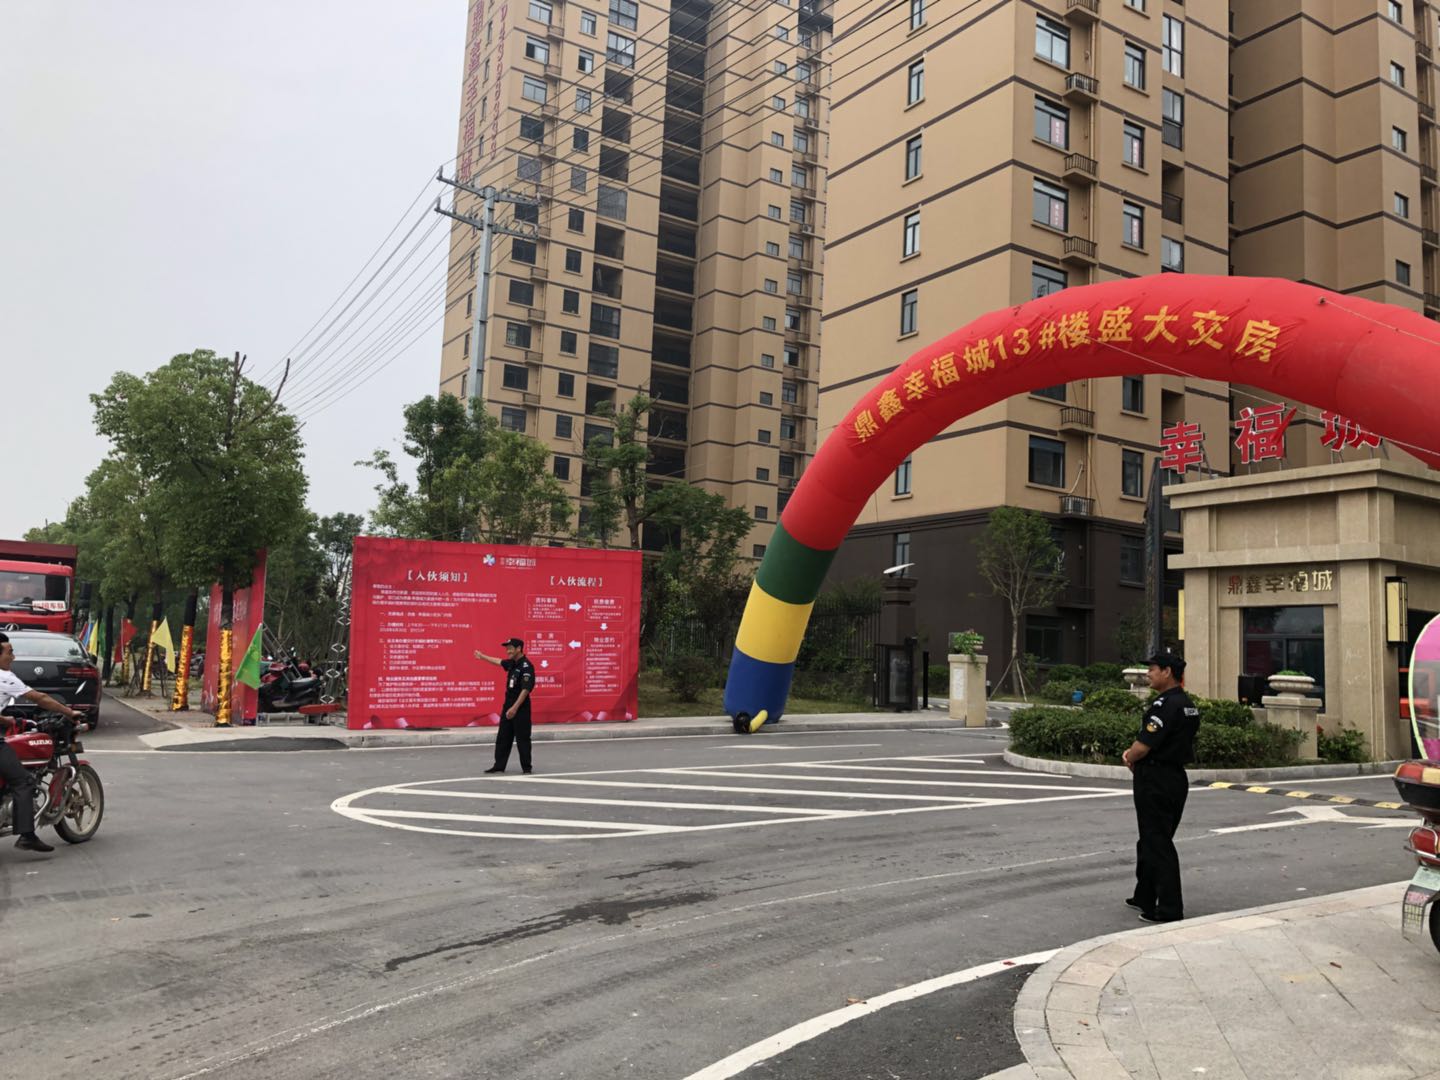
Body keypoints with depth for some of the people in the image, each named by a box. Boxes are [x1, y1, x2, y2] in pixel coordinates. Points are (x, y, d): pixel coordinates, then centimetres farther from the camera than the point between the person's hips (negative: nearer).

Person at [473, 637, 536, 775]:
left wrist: (515, 708, -26)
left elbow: (526, 689, -22)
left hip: (521, 708, -9)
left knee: (522, 738, -3)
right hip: (508, 705, 9)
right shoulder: (512, 663, 9)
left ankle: (526, 767, 5)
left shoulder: (526, 666, -17)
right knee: (503, 737, 11)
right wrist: (482, 657, 43)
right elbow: (499, 661, 31)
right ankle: (499, 765, 18)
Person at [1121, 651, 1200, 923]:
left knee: (1157, 844, -3)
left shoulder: (1165, 705, -21)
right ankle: (1145, 898, 30)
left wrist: (1129, 758, -1)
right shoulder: (1187, 704, 12)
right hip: (1176, 777, 10)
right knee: (1150, 840, 19)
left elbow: (1143, 746, -21)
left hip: (1156, 782, -10)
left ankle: (1169, 909, 1)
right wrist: (1134, 753, 5)